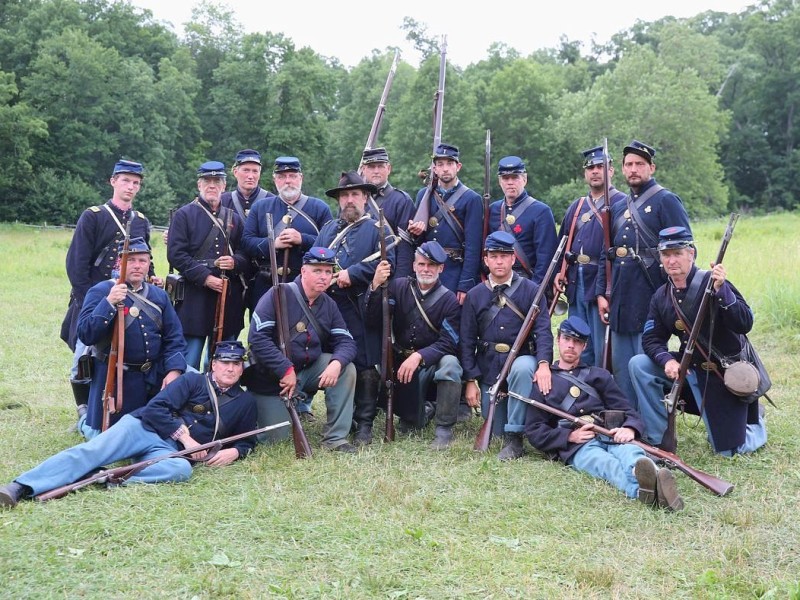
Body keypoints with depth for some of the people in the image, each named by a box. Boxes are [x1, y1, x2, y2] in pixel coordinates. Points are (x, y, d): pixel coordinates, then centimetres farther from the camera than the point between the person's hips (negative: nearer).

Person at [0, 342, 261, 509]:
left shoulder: (245, 402, 17)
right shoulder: (193, 381, 9)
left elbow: (247, 440, 24)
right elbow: (156, 408, -1)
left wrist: (234, 451, 0)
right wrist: (185, 436, -10)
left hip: (168, 450, 1)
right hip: (142, 428, -1)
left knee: (182, 469, -37)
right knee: (90, 451, -26)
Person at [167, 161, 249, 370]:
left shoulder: (234, 218, 16)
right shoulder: (184, 215, 3)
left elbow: (247, 254, 15)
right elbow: (176, 254, -6)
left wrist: (235, 262, -8)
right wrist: (205, 277, -15)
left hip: (229, 298, 4)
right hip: (195, 297, -4)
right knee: (189, 363, -3)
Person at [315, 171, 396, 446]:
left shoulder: (377, 228, 5)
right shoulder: (328, 229, 22)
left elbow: (386, 261, -12)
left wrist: (352, 273, -16)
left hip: (363, 310, -5)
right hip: (329, 308, 5)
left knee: (365, 366, -4)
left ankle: (364, 424, 3)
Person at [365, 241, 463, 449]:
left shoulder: (449, 300, -8)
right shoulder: (399, 287, 1)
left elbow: (448, 343, -16)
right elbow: (373, 318, -10)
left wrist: (419, 356, -31)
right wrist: (375, 286, -26)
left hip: (434, 361, -2)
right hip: (401, 361, 2)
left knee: (450, 364, -36)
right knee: (411, 423, -6)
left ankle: (444, 430, -25)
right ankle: (423, 410, 32)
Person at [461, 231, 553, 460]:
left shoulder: (531, 290, -3)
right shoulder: (474, 296, 4)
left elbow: (543, 330, -11)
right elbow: (467, 341, 3)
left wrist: (544, 363, -28)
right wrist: (470, 380, -5)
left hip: (521, 359, -2)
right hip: (488, 369, 3)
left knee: (523, 369, -39)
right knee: (495, 430, 1)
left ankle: (514, 438, -28)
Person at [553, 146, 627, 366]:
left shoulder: (620, 203, -3)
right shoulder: (576, 207, 18)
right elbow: (563, 242, 23)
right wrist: (559, 271, 6)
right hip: (576, 284, 7)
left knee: (603, 350, -4)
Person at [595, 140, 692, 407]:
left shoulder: (666, 201, -3)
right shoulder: (618, 207, 17)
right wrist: (601, 294, 11)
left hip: (651, 299, -7)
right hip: (621, 301, 7)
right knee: (620, 367, 11)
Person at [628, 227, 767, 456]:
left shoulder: (711, 283, -19)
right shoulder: (661, 297, 0)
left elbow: (745, 325, -26)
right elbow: (651, 339, 0)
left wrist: (721, 291, -39)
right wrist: (667, 360, -21)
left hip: (726, 372, -5)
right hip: (690, 368, 5)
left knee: (729, 450, -4)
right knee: (639, 365, -15)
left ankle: (755, 420, 31)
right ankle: (657, 440, -4)